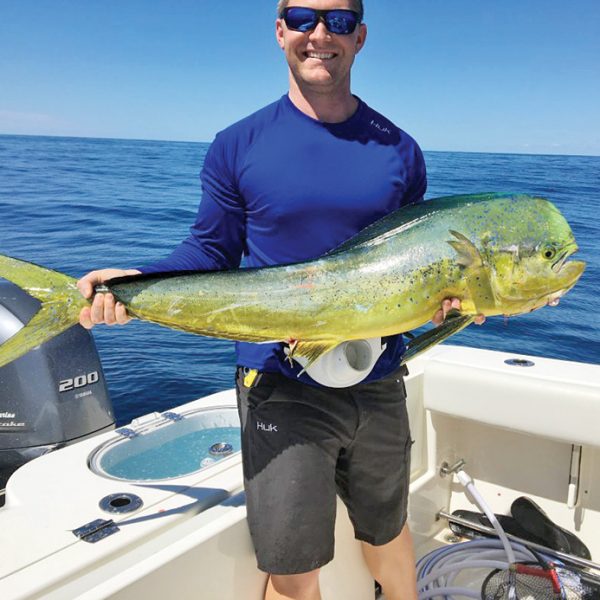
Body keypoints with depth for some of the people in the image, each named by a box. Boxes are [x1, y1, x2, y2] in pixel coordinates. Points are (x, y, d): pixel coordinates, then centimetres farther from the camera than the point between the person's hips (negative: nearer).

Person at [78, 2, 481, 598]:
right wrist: (137, 283, -15)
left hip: (377, 384, 3)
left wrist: (441, 294, -9)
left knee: (386, 529, 24)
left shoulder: (398, 151, 4)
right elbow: (211, 252, 2)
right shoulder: (238, 146, -3)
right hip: (280, 384, -2)